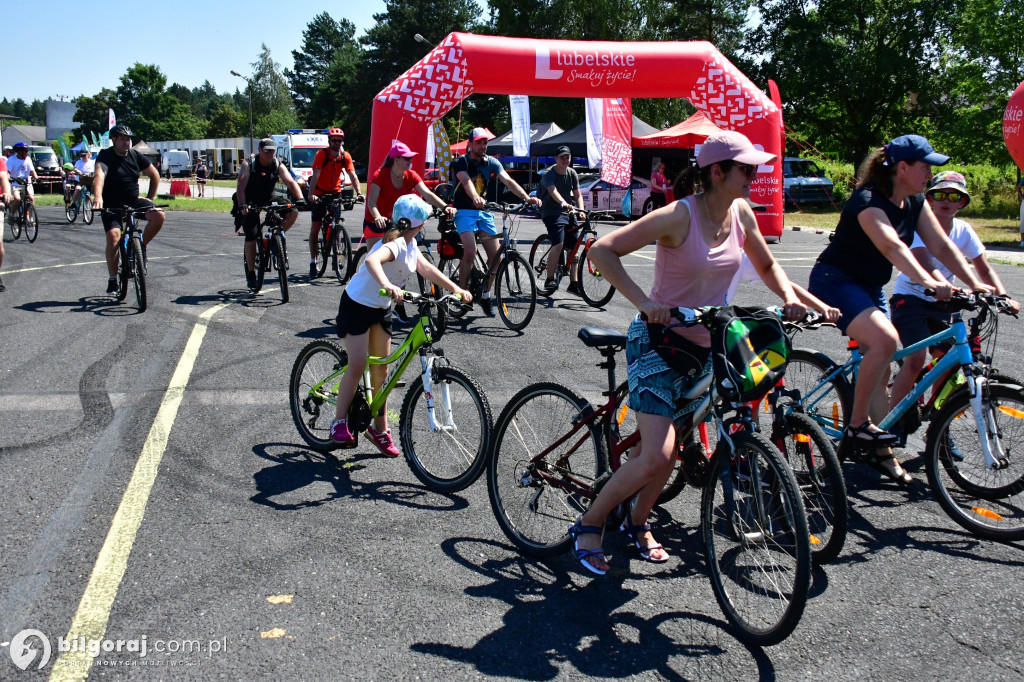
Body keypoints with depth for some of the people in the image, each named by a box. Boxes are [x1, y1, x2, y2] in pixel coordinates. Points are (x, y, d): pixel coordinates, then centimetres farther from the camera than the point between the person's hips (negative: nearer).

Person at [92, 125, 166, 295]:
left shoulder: (136, 156, 0)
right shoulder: (105, 156, -13)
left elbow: (155, 175, 13)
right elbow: (99, 175, -33)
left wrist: (150, 198, 6)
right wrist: (97, 196, -51)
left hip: (133, 202, 3)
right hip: (111, 205, -3)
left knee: (158, 215, -24)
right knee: (113, 235, -23)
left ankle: (141, 246, 2)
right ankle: (112, 280, -10)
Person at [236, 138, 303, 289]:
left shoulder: (278, 165, -9)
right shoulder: (248, 163, -17)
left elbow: (291, 182, -18)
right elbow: (241, 186, -27)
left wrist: (300, 199, -36)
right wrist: (242, 205, -43)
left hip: (269, 197, 3)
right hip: (251, 201, -3)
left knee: (293, 212, -22)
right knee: (251, 236, -9)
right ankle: (250, 273, 3)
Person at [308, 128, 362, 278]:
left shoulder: (345, 156, -6)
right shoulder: (322, 154, -16)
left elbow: (352, 174, -12)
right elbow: (316, 174, -25)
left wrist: (359, 192, -27)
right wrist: (311, 194, -38)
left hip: (336, 193, 3)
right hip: (320, 194, -3)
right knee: (316, 227, -4)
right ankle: (313, 262, 1)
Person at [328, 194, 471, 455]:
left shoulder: (410, 244, 1)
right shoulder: (395, 244, -28)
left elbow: (426, 269, 6)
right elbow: (372, 260, -48)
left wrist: (456, 289, -4)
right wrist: (387, 285, -65)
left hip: (381, 309, 9)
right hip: (357, 305, -9)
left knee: (381, 369, 10)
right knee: (357, 366, -13)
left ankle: (380, 428, 20)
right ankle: (339, 422, 4)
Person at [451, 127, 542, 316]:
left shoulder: (491, 162, 5)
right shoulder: (461, 162, -7)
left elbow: (508, 181, -9)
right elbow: (466, 181, -28)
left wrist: (527, 198, -26)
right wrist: (476, 198, -50)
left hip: (483, 211, 5)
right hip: (464, 211, -4)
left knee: (495, 255, -5)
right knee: (470, 252, -23)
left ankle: (485, 295, 13)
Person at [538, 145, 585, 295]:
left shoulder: (572, 173, 9)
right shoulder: (550, 174, -11)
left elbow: (577, 194, 7)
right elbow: (553, 190, -30)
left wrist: (581, 210, -11)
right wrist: (563, 203, -49)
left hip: (568, 214, 7)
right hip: (551, 213, -7)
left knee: (572, 249, 6)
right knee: (558, 244, -25)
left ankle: (573, 284, 13)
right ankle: (549, 280, -18)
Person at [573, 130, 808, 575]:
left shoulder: (741, 214, 1)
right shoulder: (679, 216, -19)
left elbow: (766, 264, 19)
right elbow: (602, 251, -22)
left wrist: (789, 298, 0)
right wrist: (642, 302, -31)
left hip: (704, 346, 7)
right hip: (658, 340, -7)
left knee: (669, 451, 12)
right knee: (655, 457, -15)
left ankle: (637, 523, 35)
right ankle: (588, 525, 5)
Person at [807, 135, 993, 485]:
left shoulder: (915, 203, 3)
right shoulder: (867, 201, -23)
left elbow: (942, 246, -2)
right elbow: (892, 246, -39)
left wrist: (975, 283, -14)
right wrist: (927, 281, -53)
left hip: (870, 287, 9)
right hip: (834, 281, -9)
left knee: (880, 371, 7)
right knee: (885, 338, -31)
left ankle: (881, 451, 19)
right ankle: (857, 425, -17)